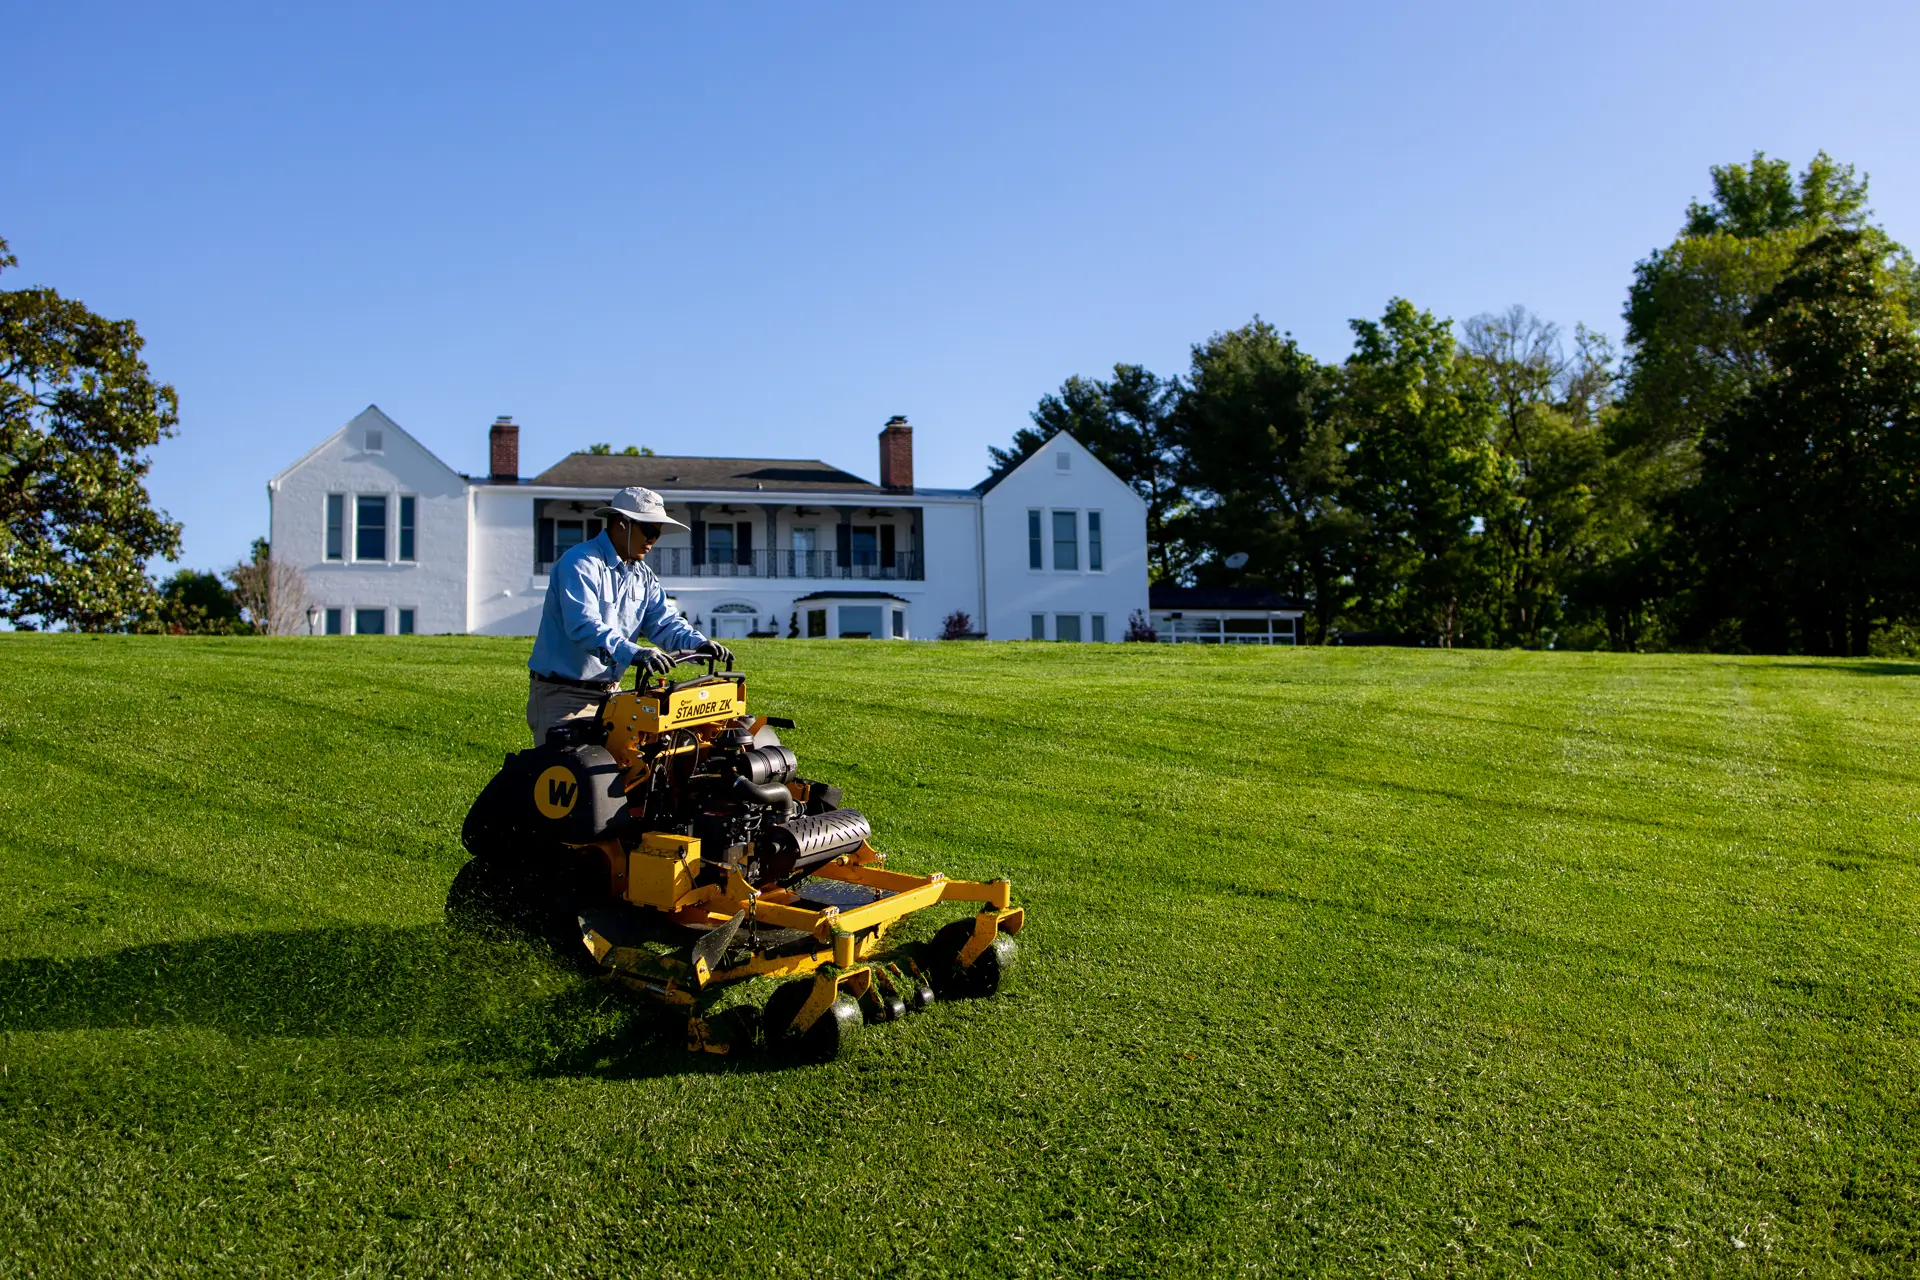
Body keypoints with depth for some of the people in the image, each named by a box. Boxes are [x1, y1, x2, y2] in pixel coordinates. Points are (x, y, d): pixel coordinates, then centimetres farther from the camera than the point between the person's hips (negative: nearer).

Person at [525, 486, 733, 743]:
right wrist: (634, 653, -45)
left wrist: (698, 643, -18)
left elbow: (663, 622, 3)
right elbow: (583, 625, -31)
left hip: (609, 693, 8)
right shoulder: (580, 563, -17)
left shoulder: (642, 576, 11)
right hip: (563, 694, -8)